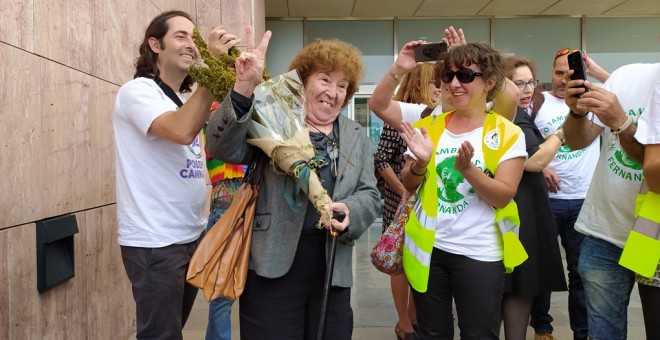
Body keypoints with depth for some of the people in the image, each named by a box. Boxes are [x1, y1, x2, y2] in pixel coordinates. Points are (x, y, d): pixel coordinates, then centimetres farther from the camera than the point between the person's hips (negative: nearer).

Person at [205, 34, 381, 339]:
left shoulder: (356, 137, 13)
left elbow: (370, 195, 9)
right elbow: (224, 149, -17)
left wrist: (350, 212, -14)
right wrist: (244, 89, -30)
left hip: (332, 265, 4)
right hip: (274, 260, -4)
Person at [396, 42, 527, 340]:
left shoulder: (508, 133, -5)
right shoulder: (430, 125, 4)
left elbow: (503, 197, -12)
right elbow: (408, 185, 4)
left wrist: (467, 168, -27)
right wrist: (420, 162, -17)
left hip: (479, 255, -2)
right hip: (427, 248, 3)